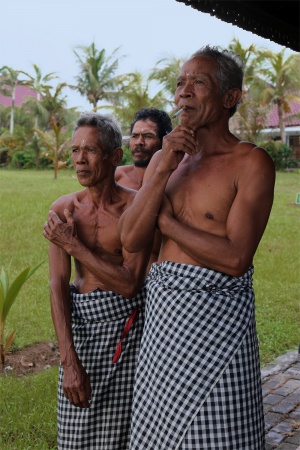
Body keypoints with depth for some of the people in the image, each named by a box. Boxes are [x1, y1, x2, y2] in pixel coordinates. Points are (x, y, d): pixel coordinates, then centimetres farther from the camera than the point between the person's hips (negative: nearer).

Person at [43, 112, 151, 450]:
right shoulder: (62, 210, -2)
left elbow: (129, 284, -17)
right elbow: (58, 285, -7)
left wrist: (73, 245, -16)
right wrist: (69, 361, -14)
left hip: (124, 320, -3)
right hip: (78, 319, 3)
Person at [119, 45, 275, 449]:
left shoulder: (252, 163, -9)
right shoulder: (165, 158, 8)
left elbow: (235, 259, -19)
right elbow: (130, 239, -1)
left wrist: (165, 220, -9)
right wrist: (162, 171, -12)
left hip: (215, 315, -5)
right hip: (162, 313, 6)